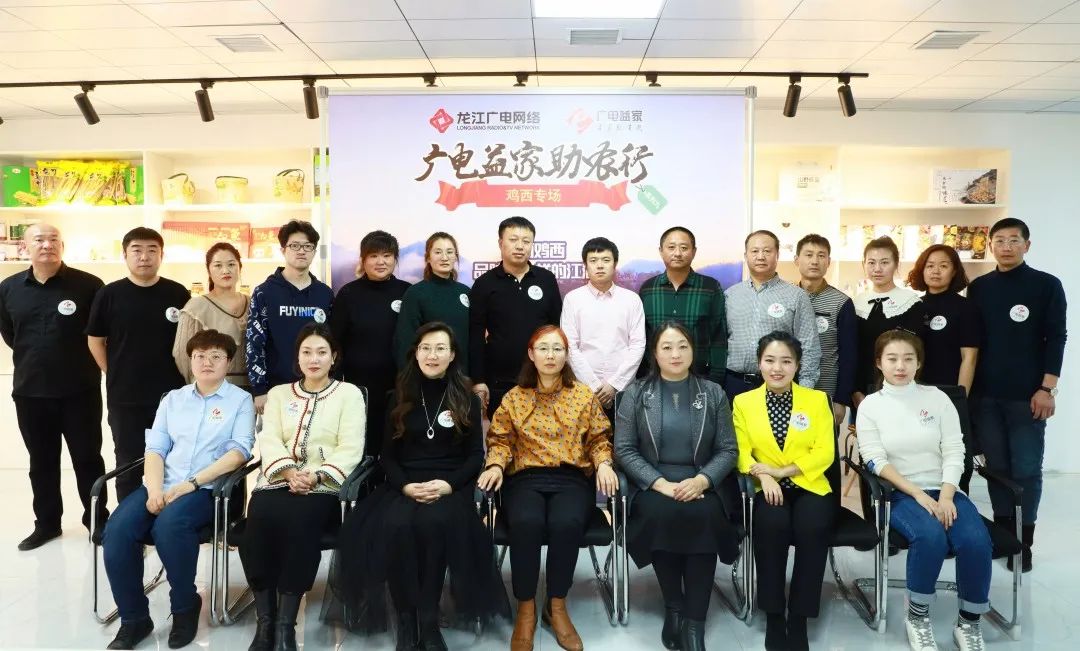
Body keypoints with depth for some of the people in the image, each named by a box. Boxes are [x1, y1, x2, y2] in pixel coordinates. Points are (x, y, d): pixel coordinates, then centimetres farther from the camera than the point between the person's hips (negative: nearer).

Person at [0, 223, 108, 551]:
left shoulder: (89, 285, -10)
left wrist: (82, 361, 1)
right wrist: (36, 358, 12)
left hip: (80, 390, -3)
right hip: (30, 390, 4)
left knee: (87, 457, 7)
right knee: (41, 461, 14)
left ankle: (97, 520, 21)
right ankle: (47, 523, 28)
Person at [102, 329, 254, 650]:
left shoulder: (241, 400, 6)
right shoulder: (173, 399, 19)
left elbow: (239, 452, -6)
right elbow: (155, 448, 10)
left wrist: (191, 483, -15)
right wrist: (154, 488, -10)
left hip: (209, 488, -4)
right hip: (164, 484, 4)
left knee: (168, 525, -33)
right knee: (117, 529, -22)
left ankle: (185, 606, -9)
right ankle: (134, 618, -5)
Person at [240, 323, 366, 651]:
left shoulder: (349, 393, 10)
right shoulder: (278, 393, 21)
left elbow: (350, 449, -2)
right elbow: (269, 440, 5)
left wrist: (315, 476, -18)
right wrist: (289, 472, -15)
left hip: (325, 486, -2)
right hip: (279, 480, 3)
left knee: (300, 518, -34)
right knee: (261, 515, -30)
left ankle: (285, 623, -26)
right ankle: (264, 619, -20)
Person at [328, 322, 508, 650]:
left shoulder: (468, 398, 7)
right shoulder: (400, 397, 11)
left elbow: (476, 455, 3)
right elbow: (388, 454, 8)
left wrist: (448, 485, -14)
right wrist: (406, 485, -11)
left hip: (450, 486, -1)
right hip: (404, 485, 1)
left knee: (433, 523, -34)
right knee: (395, 526, -32)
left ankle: (428, 618, -16)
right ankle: (405, 617, -14)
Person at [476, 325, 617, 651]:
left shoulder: (585, 395, 12)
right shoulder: (514, 397, 13)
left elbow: (599, 439, 12)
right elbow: (501, 439, 12)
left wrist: (603, 463, -7)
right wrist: (496, 465, -8)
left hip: (572, 478, 0)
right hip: (526, 478, 0)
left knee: (566, 523, -33)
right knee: (525, 523, -33)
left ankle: (557, 606, -11)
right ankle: (525, 609, -14)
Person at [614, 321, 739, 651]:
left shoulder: (713, 393, 9)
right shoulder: (636, 393, 5)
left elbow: (728, 449, 4)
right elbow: (624, 449, -2)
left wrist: (701, 480, -15)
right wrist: (660, 483, -16)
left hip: (700, 483, 1)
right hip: (651, 484, 0)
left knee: (704, 516, -31)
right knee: (661, 514, -32)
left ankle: (694, 620, -20)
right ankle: (673, 608, -11)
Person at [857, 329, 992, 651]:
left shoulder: (937, 398, 7)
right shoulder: (870, 405, 2)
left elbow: (954, 452, 2)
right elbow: (877, 461, -6)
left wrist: (946, 496, -13)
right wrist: (918, 495, -17)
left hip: (944, 490, 3)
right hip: (900, 494, -2)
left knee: (976, 540, -27)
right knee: (930, 537, -33)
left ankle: (969, 622, -4)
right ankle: (917, 618, -11)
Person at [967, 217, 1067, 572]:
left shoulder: (1047, 285, 1)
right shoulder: (978, 288, 9)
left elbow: (1056, 338, -3)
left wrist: (1047, 388, -10)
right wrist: (969, 388, 5)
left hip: (1027, 396, -2)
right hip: (986, 395, 3)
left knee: (1026, 470, 1)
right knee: (997, 467, 8)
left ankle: (1023, 542, 11)